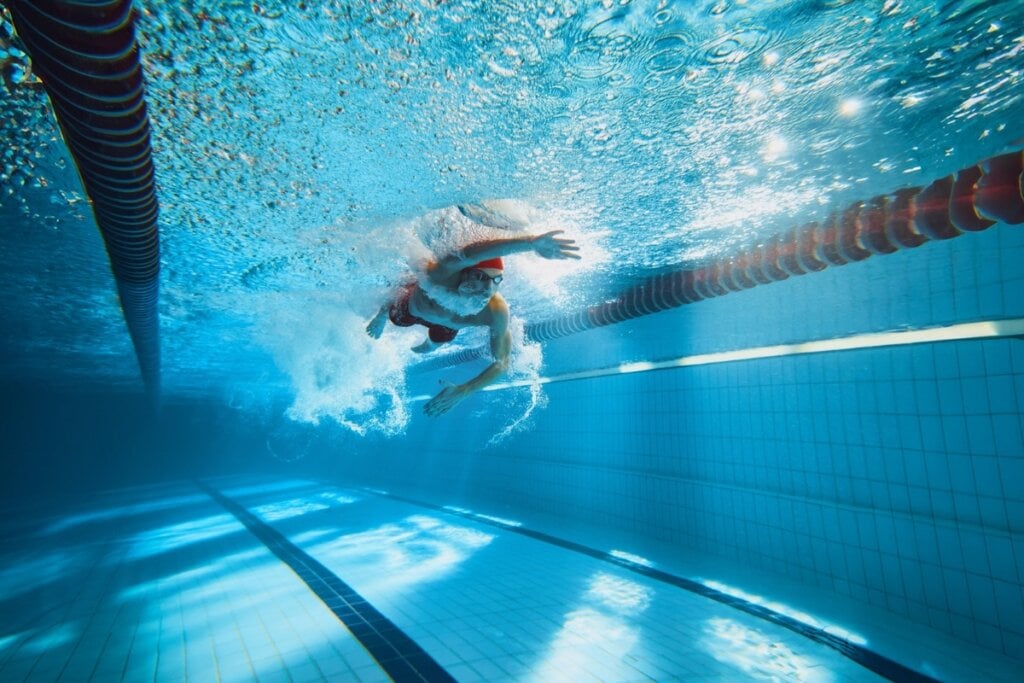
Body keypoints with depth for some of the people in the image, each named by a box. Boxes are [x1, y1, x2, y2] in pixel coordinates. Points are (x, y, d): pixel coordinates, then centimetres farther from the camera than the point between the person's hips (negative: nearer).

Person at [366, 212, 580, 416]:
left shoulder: (497, 312, -47)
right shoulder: (442, 276, -55)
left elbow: (501, 363, -35)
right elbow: (466, 254, -79)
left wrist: (463, 391, -42)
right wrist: (531, 242, -92)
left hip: (448, 325, 3)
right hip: (413, 305, -3)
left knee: (431, 347, 35)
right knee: (391, 318, 31)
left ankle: (422, 345, 72)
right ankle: (381, 315, 69)